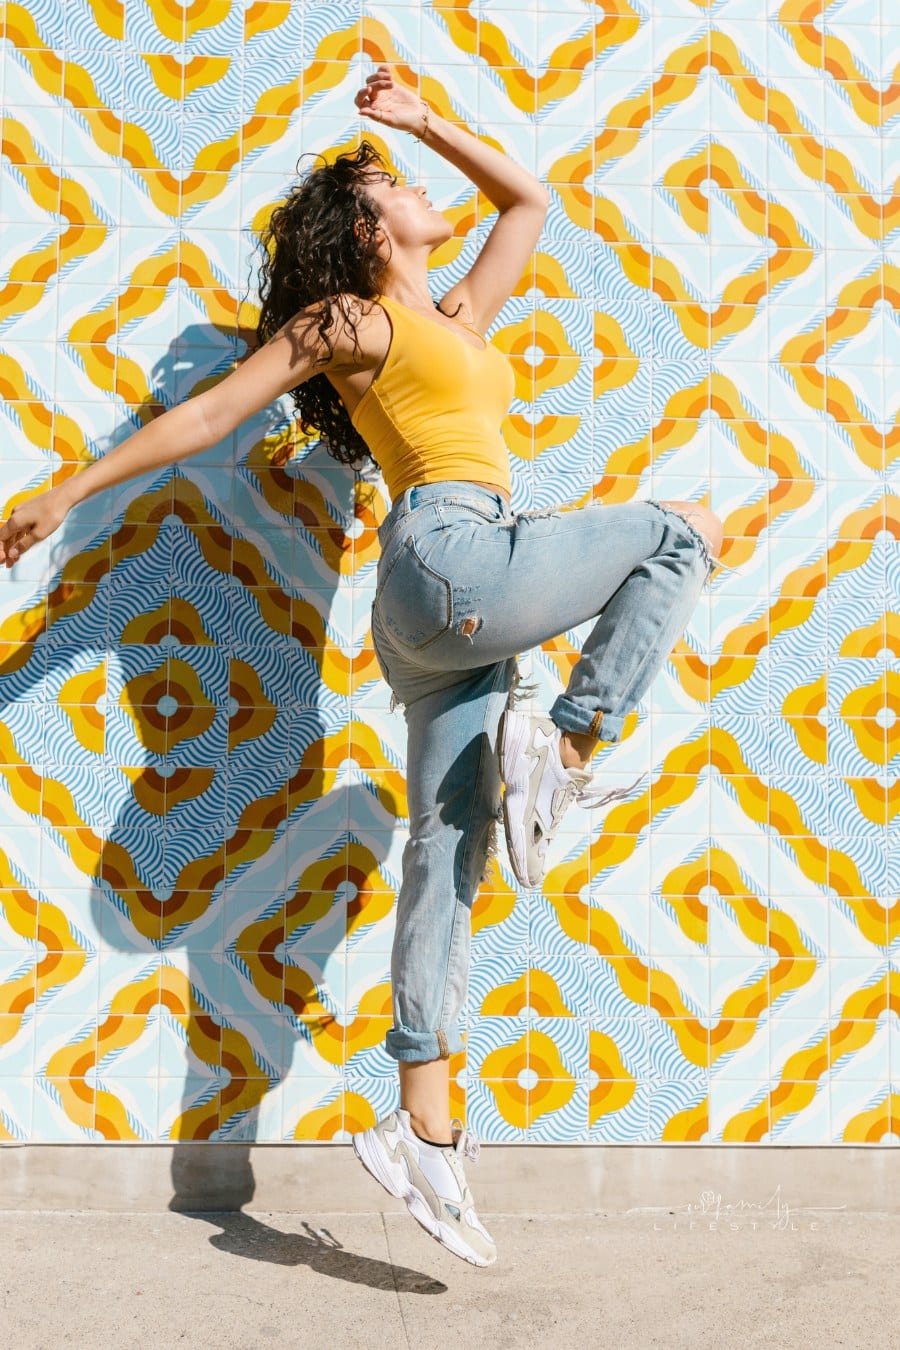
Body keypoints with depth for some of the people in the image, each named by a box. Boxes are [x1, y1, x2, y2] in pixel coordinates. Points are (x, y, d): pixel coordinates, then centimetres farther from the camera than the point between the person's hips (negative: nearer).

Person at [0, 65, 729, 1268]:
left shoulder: (463, 317, 27)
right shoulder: (346, 320, 6)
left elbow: (531, 199, 37)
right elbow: (207, 415, 6)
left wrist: (426, 120, 38)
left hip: (441, 617, 7)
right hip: (454, 551, -7)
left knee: (448, 860, 1)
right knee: (685, 531, 2)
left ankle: (424, 1131, 1)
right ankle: (567, 745, -5)